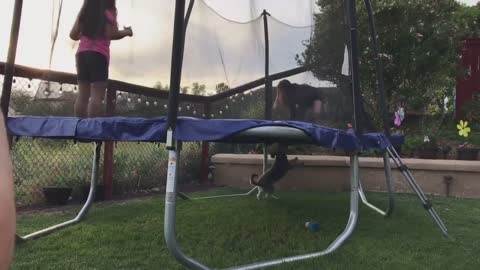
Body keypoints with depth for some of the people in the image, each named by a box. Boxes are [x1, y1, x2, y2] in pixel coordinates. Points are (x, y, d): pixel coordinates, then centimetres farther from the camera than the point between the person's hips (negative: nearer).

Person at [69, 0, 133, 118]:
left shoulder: (84, 12, 15)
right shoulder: (108, 13, 0)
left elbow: (73, 35, 12)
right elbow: (111, 34, -11)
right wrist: (126, 32, 5)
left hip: (82, 53, 6)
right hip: (98, 54, -5)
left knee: (82, 95, 5)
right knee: (97, 95, -7)